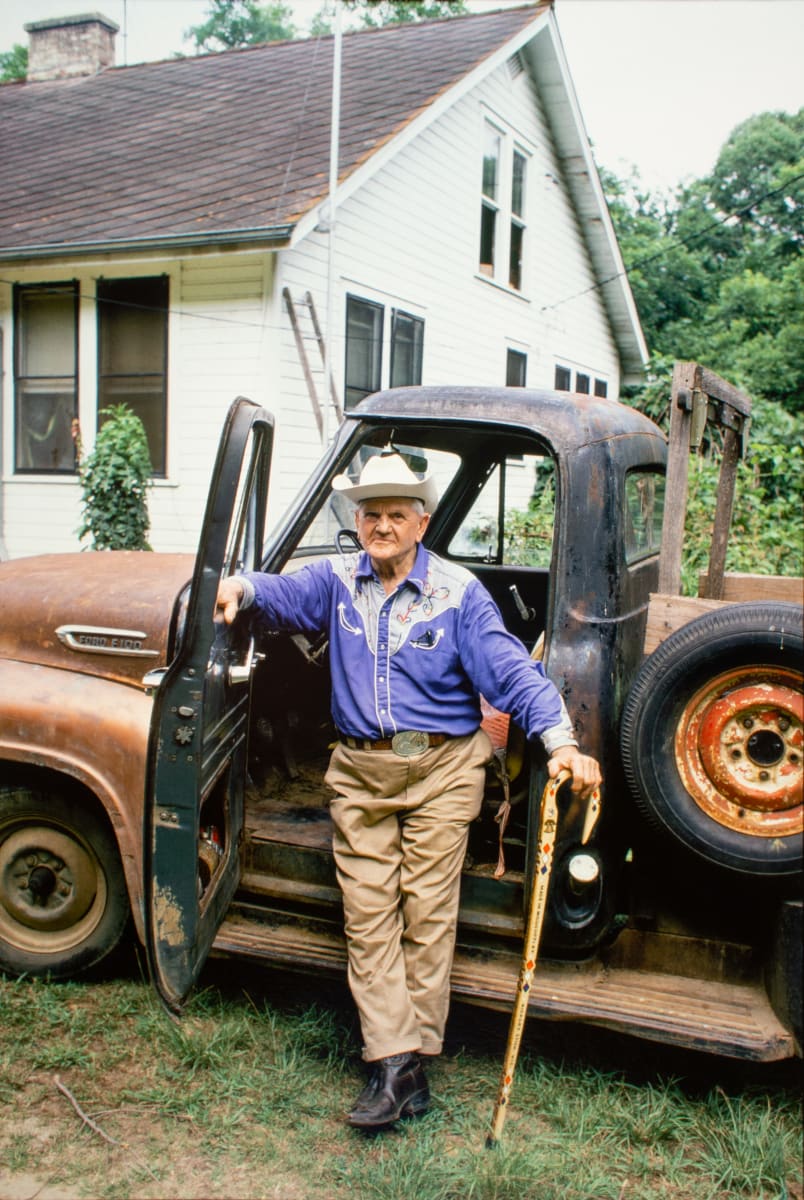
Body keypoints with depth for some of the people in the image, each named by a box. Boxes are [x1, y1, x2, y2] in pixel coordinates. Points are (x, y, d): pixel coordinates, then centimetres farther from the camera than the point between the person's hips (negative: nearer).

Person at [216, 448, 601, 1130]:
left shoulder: (458, 593, -4)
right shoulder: (338, 581, 7)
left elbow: (510, 668, -12)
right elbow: (286, 595, -11)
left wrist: (560, 740, -25)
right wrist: (241, 588, -35)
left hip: (442, 771, -3)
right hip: (360, 773, 3)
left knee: (428, 913, 2)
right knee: (368, 917, 2)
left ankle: (414, 1055, 15)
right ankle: (392, 1066, 8)